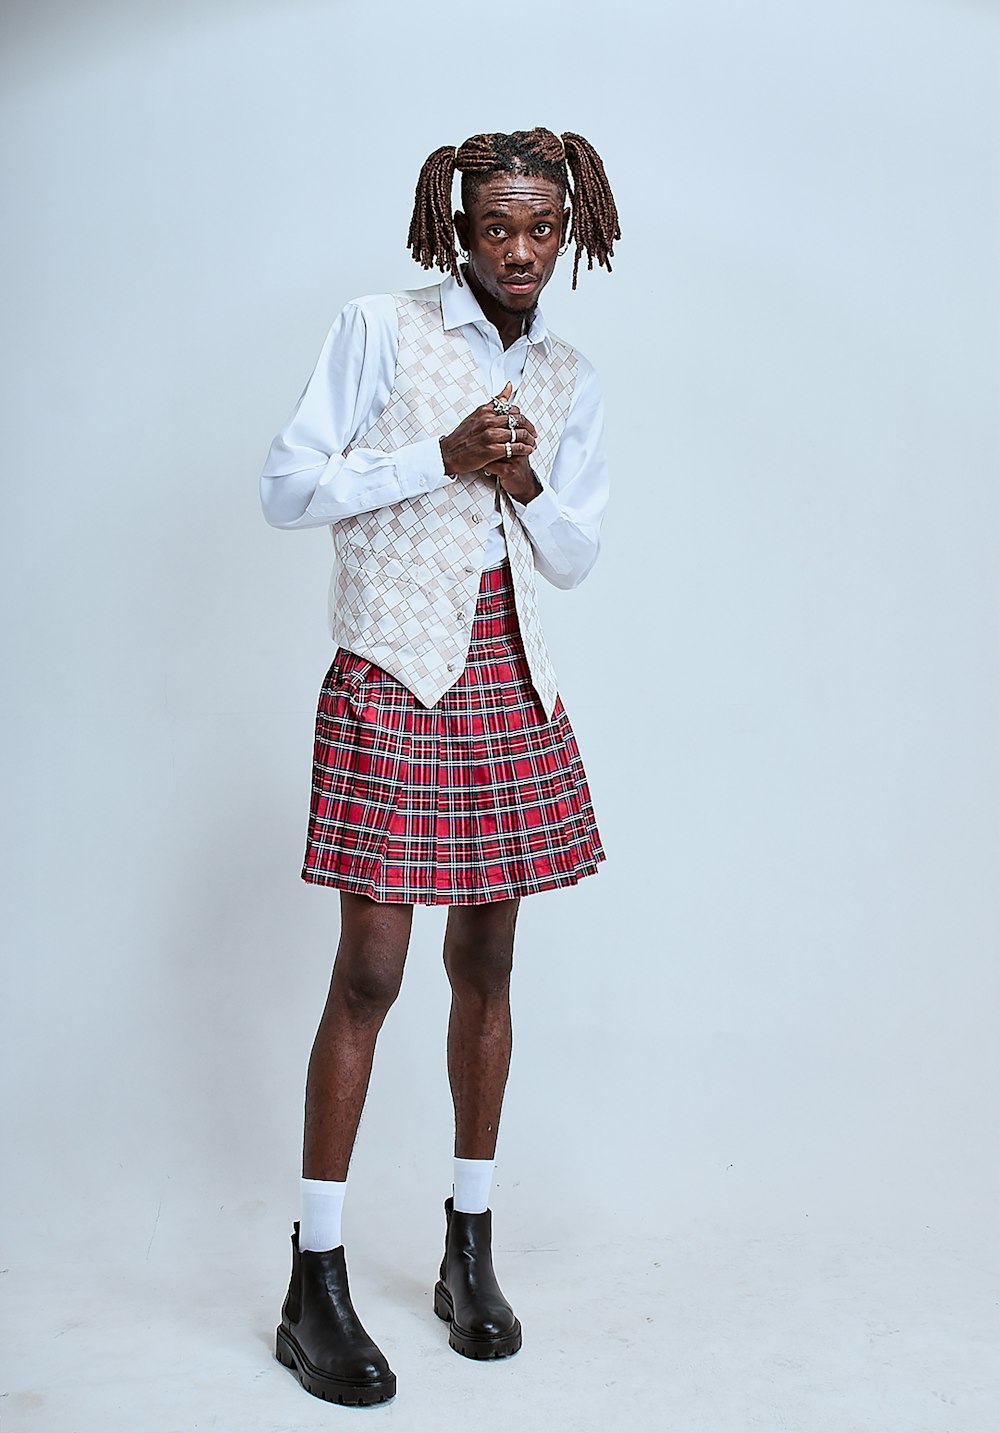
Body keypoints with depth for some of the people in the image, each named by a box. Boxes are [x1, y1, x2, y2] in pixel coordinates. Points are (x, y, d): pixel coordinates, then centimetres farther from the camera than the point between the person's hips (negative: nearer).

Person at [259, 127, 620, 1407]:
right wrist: (442, 457, -13)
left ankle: (470, 1251, 24)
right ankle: (314, 1288, 7)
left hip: (508, 688, 5)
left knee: (487, 964, 9)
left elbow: (575, 558, 13)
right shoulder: (380, 330, -1)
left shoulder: (568, 380, 12)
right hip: (394, 679, -5)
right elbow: (285, 488, -6)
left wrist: (526, 482, -7)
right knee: (369, 973, -5)